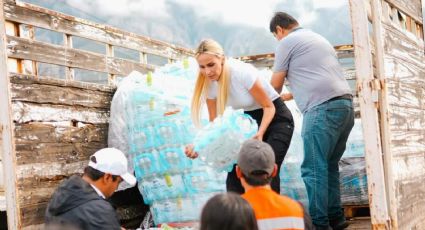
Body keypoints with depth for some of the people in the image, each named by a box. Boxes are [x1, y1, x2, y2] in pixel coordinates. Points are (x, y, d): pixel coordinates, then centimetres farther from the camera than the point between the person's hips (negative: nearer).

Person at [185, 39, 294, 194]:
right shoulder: (209, 84, -10)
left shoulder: (243, 72, -29)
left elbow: (269, 107, -19)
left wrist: (260, 133, -35)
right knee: (235, 169, -7)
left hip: (276, 118, -6)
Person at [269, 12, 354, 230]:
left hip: (323, 108, -8)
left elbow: (275, 85, 11)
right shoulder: (318, 38, 29)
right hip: (345, 104, 9)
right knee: (329, 165, 15)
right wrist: (290, 95, 48)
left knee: (314, 168, -7)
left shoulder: (287, 42, 5)